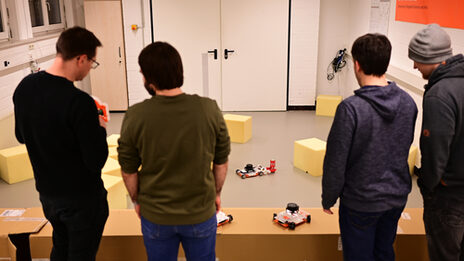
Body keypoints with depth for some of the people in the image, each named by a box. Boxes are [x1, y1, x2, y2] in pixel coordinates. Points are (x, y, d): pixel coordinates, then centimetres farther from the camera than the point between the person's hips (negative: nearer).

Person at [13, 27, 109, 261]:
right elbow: (96, 161, -25)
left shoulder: (24, 87, -6)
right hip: (81, 197, -6)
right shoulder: (79, 103, -29)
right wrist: (99, 127, -7)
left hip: (46, 193, 7)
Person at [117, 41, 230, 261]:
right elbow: (221, 161, -4)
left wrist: (137, 200, 12)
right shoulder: (209, 109, -16)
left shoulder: (135, 116, -19)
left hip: (155, 216, 0)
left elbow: (129, 170, -6)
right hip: (201, 212, 1)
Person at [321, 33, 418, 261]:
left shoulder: (351, 108, -25)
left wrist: (328, 199, -4)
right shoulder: (408, 102, -5)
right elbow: (405, 147, 8)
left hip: (361, 202, -6)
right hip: (398, 197, 6)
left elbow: (336, 162, -18)